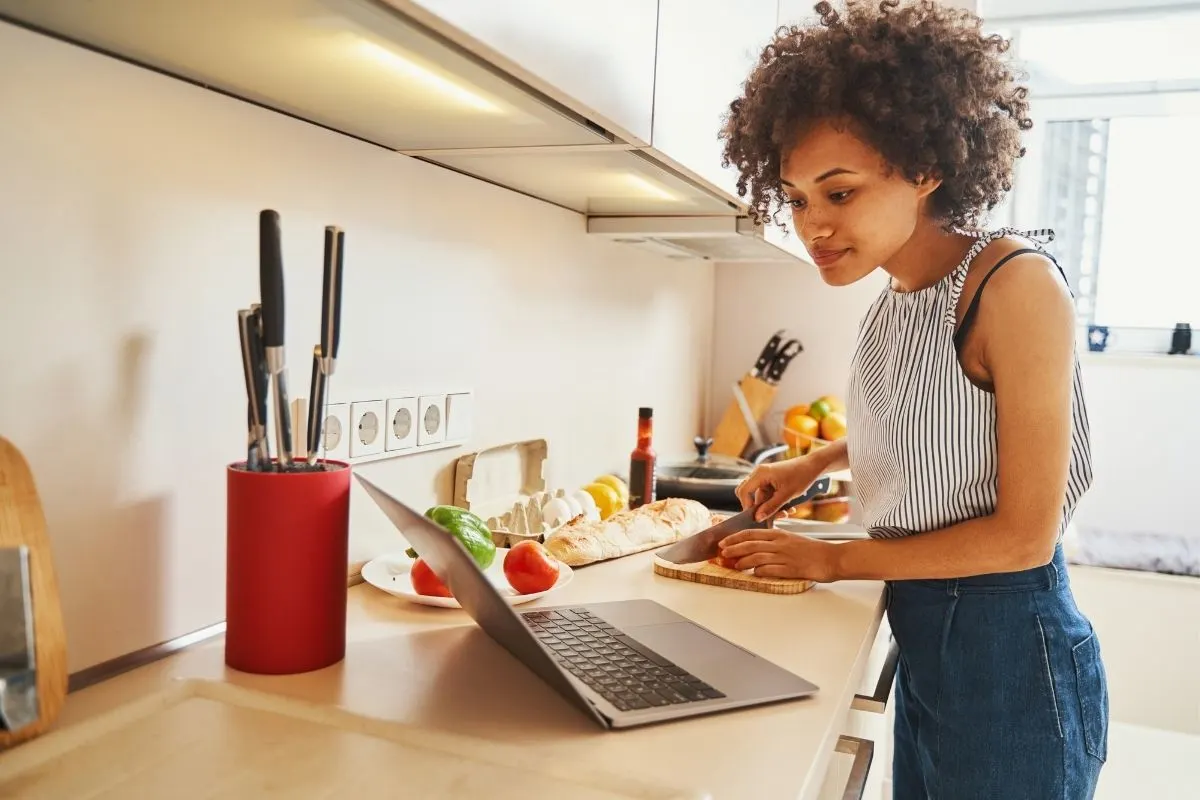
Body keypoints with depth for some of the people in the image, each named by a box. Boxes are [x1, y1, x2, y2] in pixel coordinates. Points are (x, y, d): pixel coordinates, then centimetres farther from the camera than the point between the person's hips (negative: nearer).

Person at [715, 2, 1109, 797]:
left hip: (1010, 653, -6)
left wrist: (832, 559, -13)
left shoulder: (1016, 284, -21)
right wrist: (813, 462, 6)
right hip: (924, 641, 7)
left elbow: (1024, 535, -20)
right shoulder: (896, 297, -1)